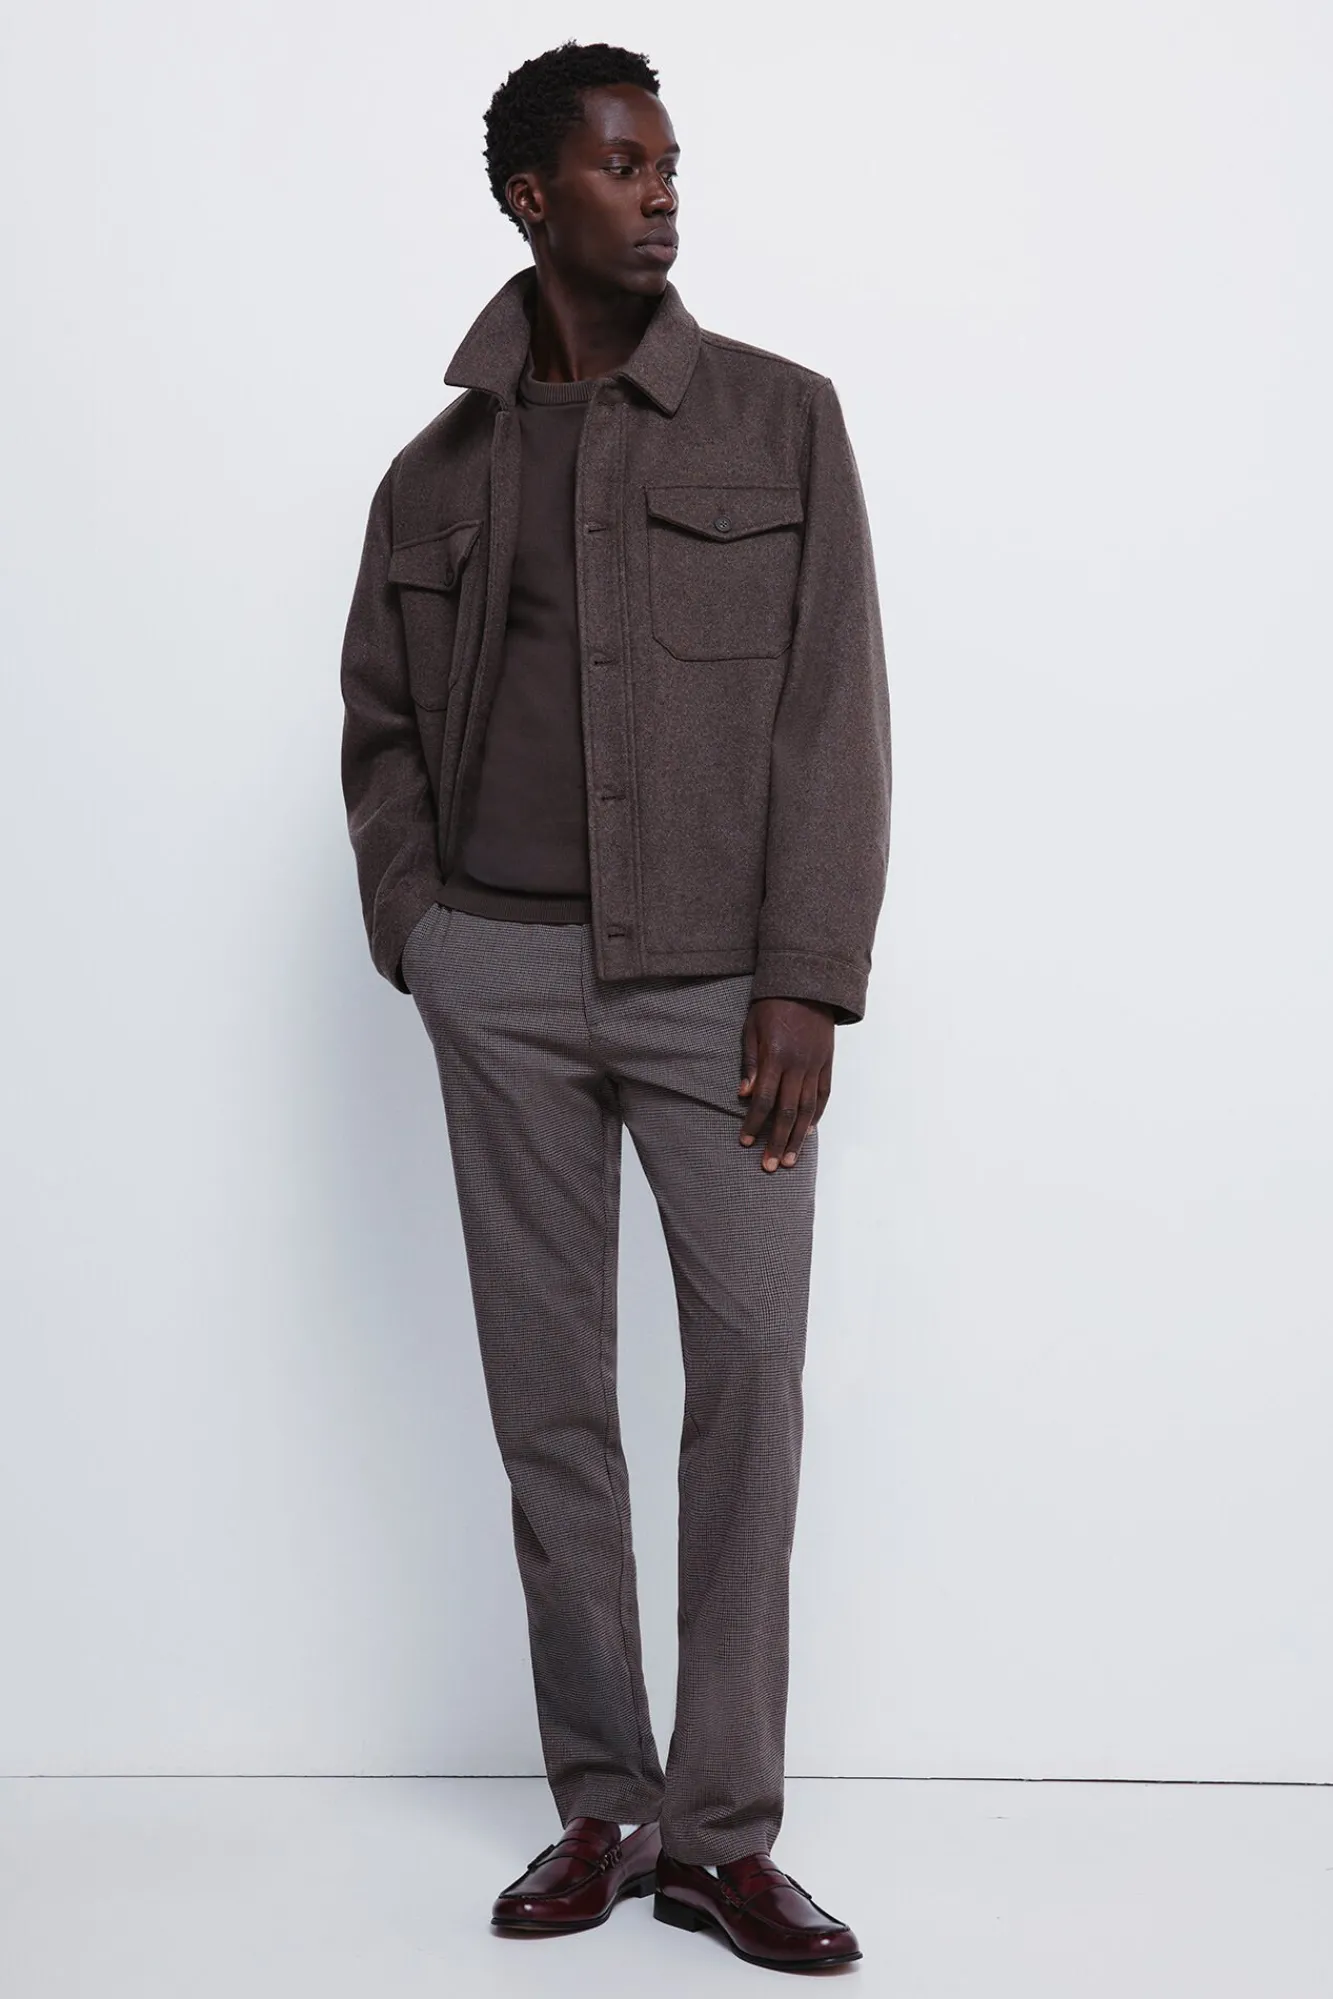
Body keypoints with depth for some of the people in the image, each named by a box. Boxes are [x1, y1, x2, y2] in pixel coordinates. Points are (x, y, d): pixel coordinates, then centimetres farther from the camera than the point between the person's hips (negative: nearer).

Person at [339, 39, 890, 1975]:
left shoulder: (781, 418, 4)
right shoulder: (441, 470, 10)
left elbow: (835, 713, -2)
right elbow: (381, 721, 19)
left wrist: (807, 981, -9)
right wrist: (415, 933, 6)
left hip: (720, 972, -2)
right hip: (503, 972, 2)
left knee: (753, 1371, -5)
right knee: (549, 1392, 5)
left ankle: (724, 1831, 7)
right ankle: (605, 1805, 17)